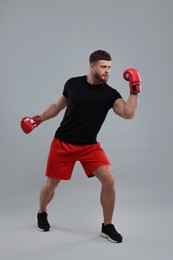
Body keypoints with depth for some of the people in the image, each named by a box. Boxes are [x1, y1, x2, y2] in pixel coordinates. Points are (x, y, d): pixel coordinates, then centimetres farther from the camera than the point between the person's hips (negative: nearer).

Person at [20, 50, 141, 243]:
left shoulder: (110, 93, -6)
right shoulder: (73, 83, -3)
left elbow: (128, 114, -21)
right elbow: (57, 106, 12)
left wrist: (134, 89, -23)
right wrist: (38, 119, 3)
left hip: (89, 146, 0)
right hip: (62, 143, 0)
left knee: (109, 180, -16)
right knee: (51, 184, 7)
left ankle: (107, 227, 3)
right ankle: (42, 214, 40)